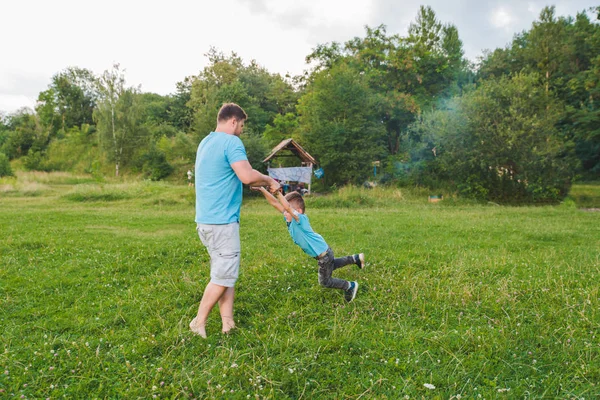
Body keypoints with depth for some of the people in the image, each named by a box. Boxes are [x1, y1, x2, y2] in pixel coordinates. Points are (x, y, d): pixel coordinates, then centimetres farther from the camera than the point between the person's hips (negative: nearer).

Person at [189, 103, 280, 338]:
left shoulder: (205, 142, 18)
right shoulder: (231, 142, -12)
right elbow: (247, 176, -24)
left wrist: (260, 182, 25)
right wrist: (268, 180, -5)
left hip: (206, 219, 10)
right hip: (222, 221, -10)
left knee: (226, 274, 13)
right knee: (224, 276, 0)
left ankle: (228, 325, 14)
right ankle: (199, 324, 8)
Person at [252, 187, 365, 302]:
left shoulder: (300, 219, -31)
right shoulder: (290, 219, -8)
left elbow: (287, 206, -49)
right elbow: (275, 203, -11)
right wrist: (262, 189, -19)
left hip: (323, 254, -9)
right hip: (322, 250, 9)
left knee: (325, 281, 10)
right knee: (331, 265, 35)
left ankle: (350, 286, 25)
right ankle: (355, 258, 43)